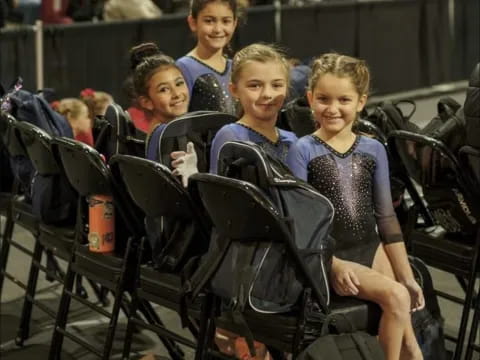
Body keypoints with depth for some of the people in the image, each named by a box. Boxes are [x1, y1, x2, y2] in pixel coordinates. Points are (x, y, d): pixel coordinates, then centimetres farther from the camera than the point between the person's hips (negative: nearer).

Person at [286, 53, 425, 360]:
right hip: (328, 254, -4)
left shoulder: (374, 150, 5)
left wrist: (407, 276, 8)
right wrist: (332, 265, -19)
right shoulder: (303, 151, -6)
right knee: (394, 297, -21)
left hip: (371, 247, 4)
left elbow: (386, 216, 9)